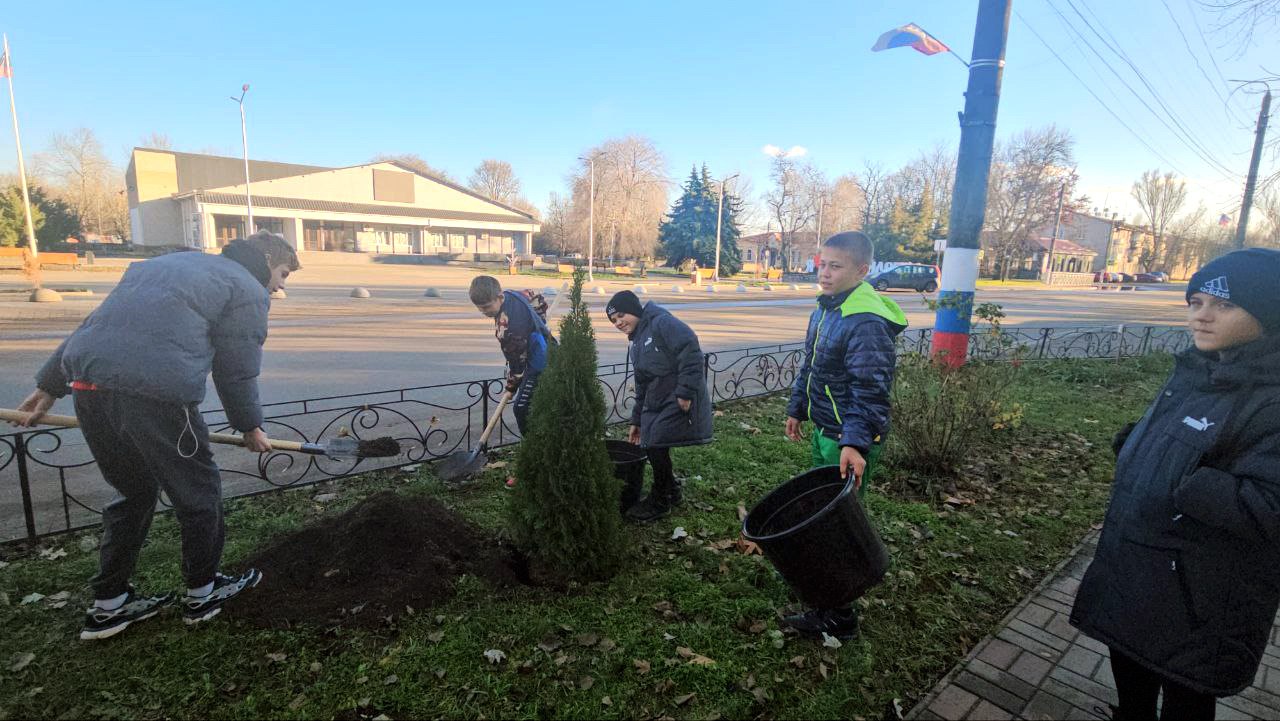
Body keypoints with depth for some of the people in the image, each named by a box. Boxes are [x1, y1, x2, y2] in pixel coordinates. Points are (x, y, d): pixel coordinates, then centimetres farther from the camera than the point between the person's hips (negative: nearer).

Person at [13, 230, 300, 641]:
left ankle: (108, 605, 33)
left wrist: (51, 384, 28)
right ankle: (202, 593, 28)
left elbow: (99, 321, 25)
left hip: (88, 382, 8)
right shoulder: (248, 290, 4)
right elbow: (237, 371, 2)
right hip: (155, 393, -8)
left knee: (135, 492, 24)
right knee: (197, 494, 12)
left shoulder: (171, 263, 28)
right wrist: (250, 426, 16)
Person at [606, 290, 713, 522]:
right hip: (656, 403, 9)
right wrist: (637, 420, 21)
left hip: (680, 401, -9)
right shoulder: (636, 344, 17)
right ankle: (672, 491, 31)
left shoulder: (662, 323, -13)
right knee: (651, 445, 9)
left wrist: (685, 392, -25)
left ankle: (660, 502, 13)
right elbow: (642, 386, 22)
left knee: (657, 446, -7)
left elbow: (691, 352, -23)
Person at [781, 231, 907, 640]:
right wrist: (797, 408, 22)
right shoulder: (825, 308, 8)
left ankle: (837, 617, 15)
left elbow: (870, 391, -28)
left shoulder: (867, 323, -23)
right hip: (824, 431, 10)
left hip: (850, 441, -9)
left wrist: (855, 443, -35)